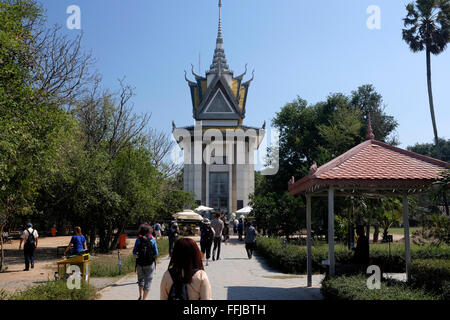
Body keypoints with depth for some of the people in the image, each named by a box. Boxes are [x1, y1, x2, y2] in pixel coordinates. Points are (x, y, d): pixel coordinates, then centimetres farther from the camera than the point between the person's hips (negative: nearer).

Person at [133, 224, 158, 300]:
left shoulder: (138, 240, -5)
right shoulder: (152, 240, -6)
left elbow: (134, 252, -4)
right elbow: (156, 253, -4)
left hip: (140, 263, 2)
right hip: (150, 264, -2)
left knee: (141, 279, 23)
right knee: (148, 280, 8)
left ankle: (141, 296, 25)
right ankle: (144, 298, 4)